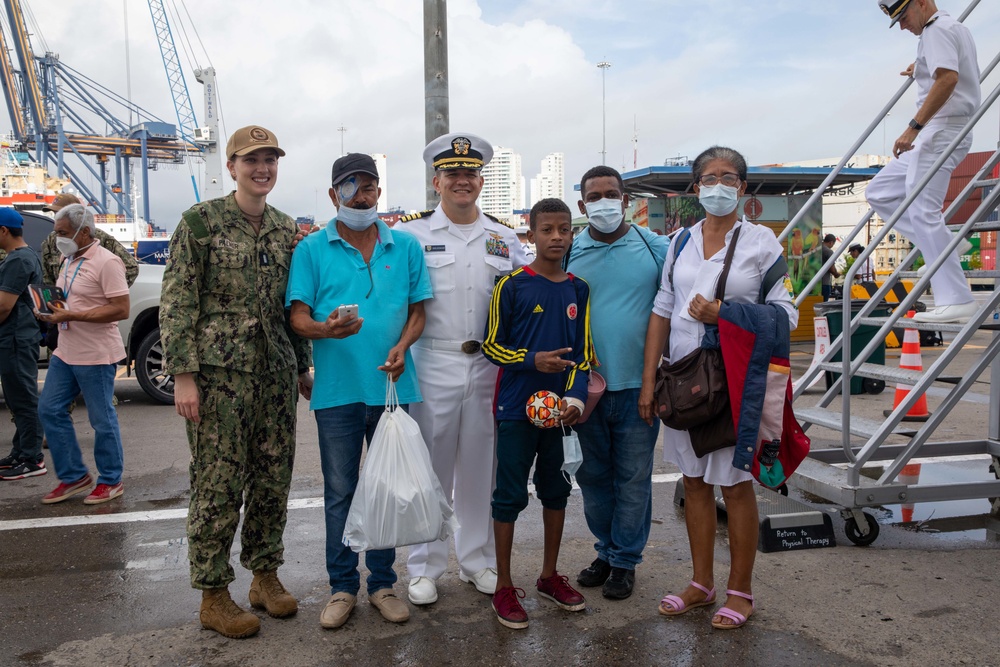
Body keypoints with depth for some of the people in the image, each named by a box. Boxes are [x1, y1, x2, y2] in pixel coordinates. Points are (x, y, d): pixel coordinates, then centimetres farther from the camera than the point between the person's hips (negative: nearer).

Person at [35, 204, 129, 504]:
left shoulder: (106, 262, -15)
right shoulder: (70, 260, 13)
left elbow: (121, 309, -22)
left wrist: (71, 316, -22)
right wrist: (53, 312, 4)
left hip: (96, 356, -9)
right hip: (65, 353, 9)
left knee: (102, 420, 1)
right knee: (49, 410, 10)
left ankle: (111, 481, 17)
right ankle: (74, 476, 22)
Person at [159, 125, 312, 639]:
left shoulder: (286, 229, 11)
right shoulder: (201, 220, -4)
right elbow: (177, 301, -7)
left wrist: (303, 366, 16)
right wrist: (183, 374, -13)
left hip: (276, 372, 5)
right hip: (219, 370, -5)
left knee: (273, 478, 10)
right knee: (219, 482, 0)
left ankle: (265, 575, 27)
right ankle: (213, 595, 15)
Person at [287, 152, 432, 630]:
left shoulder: (405, 246, 8)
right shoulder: (312, 249, 3)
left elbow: (417, 310, 9)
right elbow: (298, 317, -2)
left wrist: (401, 347, -10)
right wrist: (325, 328, -24)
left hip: (393, 386, 2)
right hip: (338, 389, -1)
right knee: (340, 492, 7)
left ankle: (382, 583, 25)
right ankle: (342, 587, 21)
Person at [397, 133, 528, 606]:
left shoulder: (504, 237, 11)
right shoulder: (411, 232, 1)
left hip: (489, 366, 3)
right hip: (432, 364, -3)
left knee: (480, 468, 12)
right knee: (430, 468, 5)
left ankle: (478, 560, 28)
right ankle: (424, 568, 20)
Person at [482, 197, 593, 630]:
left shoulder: (578, 290, 6)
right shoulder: (512, 285, -6)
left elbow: (583, 351, 7)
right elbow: (491, 346, -4)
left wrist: (575, 397, -8)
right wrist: (533, 360, -19)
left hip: (561, 410, 5)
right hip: (517, 407, -4)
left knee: (556, 491, 15)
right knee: (510, 494, 2)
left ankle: (549, 576, 32)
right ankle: (504, 586, 16)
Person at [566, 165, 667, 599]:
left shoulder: (656, 248, 0)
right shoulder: (569, 253, 3)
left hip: (637, 385, -2)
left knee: (633, 478, 8)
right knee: (593, 476, 14)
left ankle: (625, 560, 24)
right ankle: (606, 550, 33)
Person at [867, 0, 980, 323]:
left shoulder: (937, 29, -10)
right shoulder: (956, 28, 22)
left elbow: (948, 79, -26)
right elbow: (957, 74, 36)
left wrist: (914, 126, -29)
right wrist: (922, 72, 33)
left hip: (940, 131, -10)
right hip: (935, 134, 10)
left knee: (922, 212, -13)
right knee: (879, 192, 11)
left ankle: (956, 301, -12)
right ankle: (941, 245, 4)